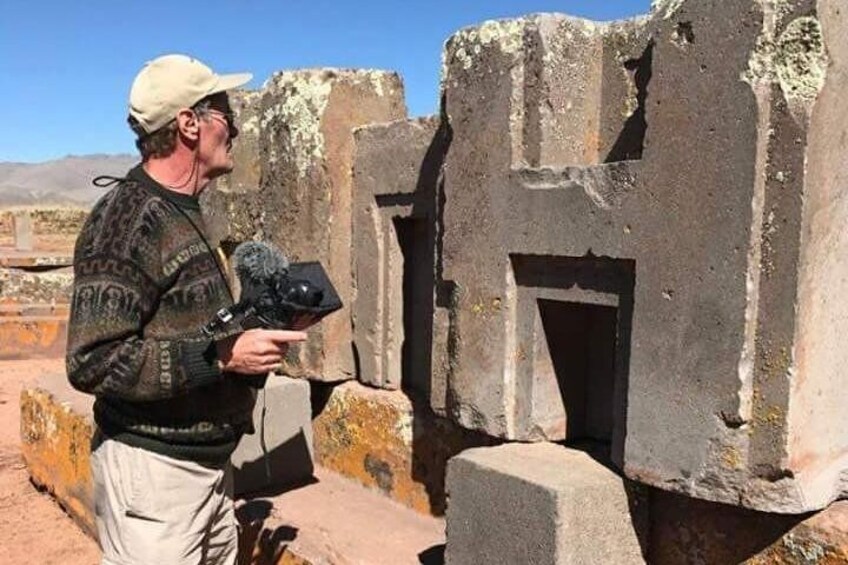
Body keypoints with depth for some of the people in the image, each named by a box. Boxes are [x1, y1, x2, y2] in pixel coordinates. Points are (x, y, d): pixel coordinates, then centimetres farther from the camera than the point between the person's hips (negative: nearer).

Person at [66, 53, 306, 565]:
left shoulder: (188, 213, 12)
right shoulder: (127, 219, -17)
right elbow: (92, 362, -22)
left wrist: (251, 334, 4)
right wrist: (220, 355, -24)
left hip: (212, 461, 9)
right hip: (151, 468, -9)